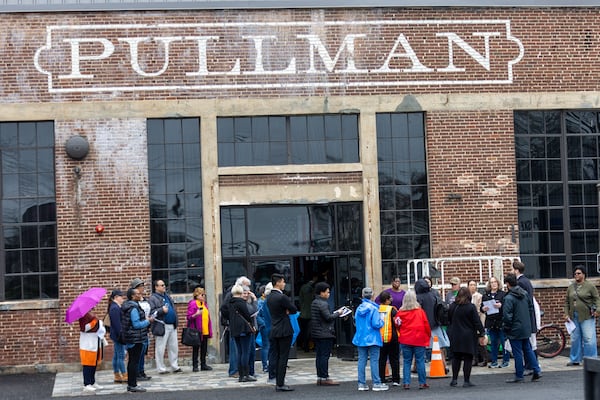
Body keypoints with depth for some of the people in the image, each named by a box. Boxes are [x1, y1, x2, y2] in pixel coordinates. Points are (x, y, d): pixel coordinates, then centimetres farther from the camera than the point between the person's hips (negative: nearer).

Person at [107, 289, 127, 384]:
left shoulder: (115, 307, 15)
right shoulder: (115, 308, -17)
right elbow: (117, 324, -21)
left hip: (116, 336, 10)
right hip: (118, 335, -10)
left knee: (116, 356, 11)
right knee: (121, 356, -6)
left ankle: (117, 377, 15)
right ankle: (125, 376, -4)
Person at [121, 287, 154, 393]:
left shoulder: (127, 306, 12)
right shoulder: (133, 308, -19)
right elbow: (136, 324, -22)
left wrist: (145, 319, 15)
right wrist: (148, 321, -10)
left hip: (129, 339, 10)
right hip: (136, 339, -10)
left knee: (132, 360, 14)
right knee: (135, 361, -6)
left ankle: (130, 384, 20)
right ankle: (133, 385, -4)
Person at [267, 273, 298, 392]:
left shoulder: (269, 297, 10)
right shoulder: (282, 297, -17)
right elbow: (294, 309, -11)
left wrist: (286, 311, 0)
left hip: (274, 331, 9)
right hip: (284, 330, -9)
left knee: (276, 357, 10)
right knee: (283, 357, -6)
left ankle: (278, 383, 13)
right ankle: (280, 384, -6)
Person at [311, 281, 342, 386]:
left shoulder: (314, 303, 14)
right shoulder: (323, 304, -16)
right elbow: (328, 317, -22)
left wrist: (333, 313, 12)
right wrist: (337, 313, -7)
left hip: (316, 333, 10)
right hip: (325, 334, -10)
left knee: (319, 356, 11)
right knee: (324, 356, -7)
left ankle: (320, 377, 15)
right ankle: (324, 378, -6)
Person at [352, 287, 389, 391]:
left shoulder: (358, 309, 3)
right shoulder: (373, 308, -14)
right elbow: (376, 324, -19)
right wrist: (381, 321, 0)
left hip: (360, 339, 5)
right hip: (372, 339, -5)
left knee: (362, 360, 9)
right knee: (374, 360, -1)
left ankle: (362, 383, 11)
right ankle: (376, 383, 1)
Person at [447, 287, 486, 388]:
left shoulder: (452, 306, 3)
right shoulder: (471, 307, -10)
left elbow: (448, 321, 12)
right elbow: (477, 322, -9)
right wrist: (481, 334, -3)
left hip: (455, 337, 4)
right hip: (468, 337, -4)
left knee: (456, 358, 14)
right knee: (468, 358, 2)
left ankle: (454, 379, 13)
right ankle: (467, 381, 3)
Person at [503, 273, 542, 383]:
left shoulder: (509, 298, -20)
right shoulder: (525, 294, 4)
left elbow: (507, 316, -22)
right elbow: (531, 308, 15)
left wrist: (506, 327, -7)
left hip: (515, 330, -7)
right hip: (526, 328, 7)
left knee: (517, 353, 1)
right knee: (528, 349, 16)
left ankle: (519, 376, 7)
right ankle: (537, 371, 12)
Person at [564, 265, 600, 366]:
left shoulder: (590, 286, -1)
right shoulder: (570, 287, 13)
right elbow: (566, 302, 14)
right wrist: (566, 314, 5)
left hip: (587, 317, -5)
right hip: (574, 317, 5)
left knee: (588, 339, -6)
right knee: (575, 339, 10)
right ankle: (575, 359, 18)